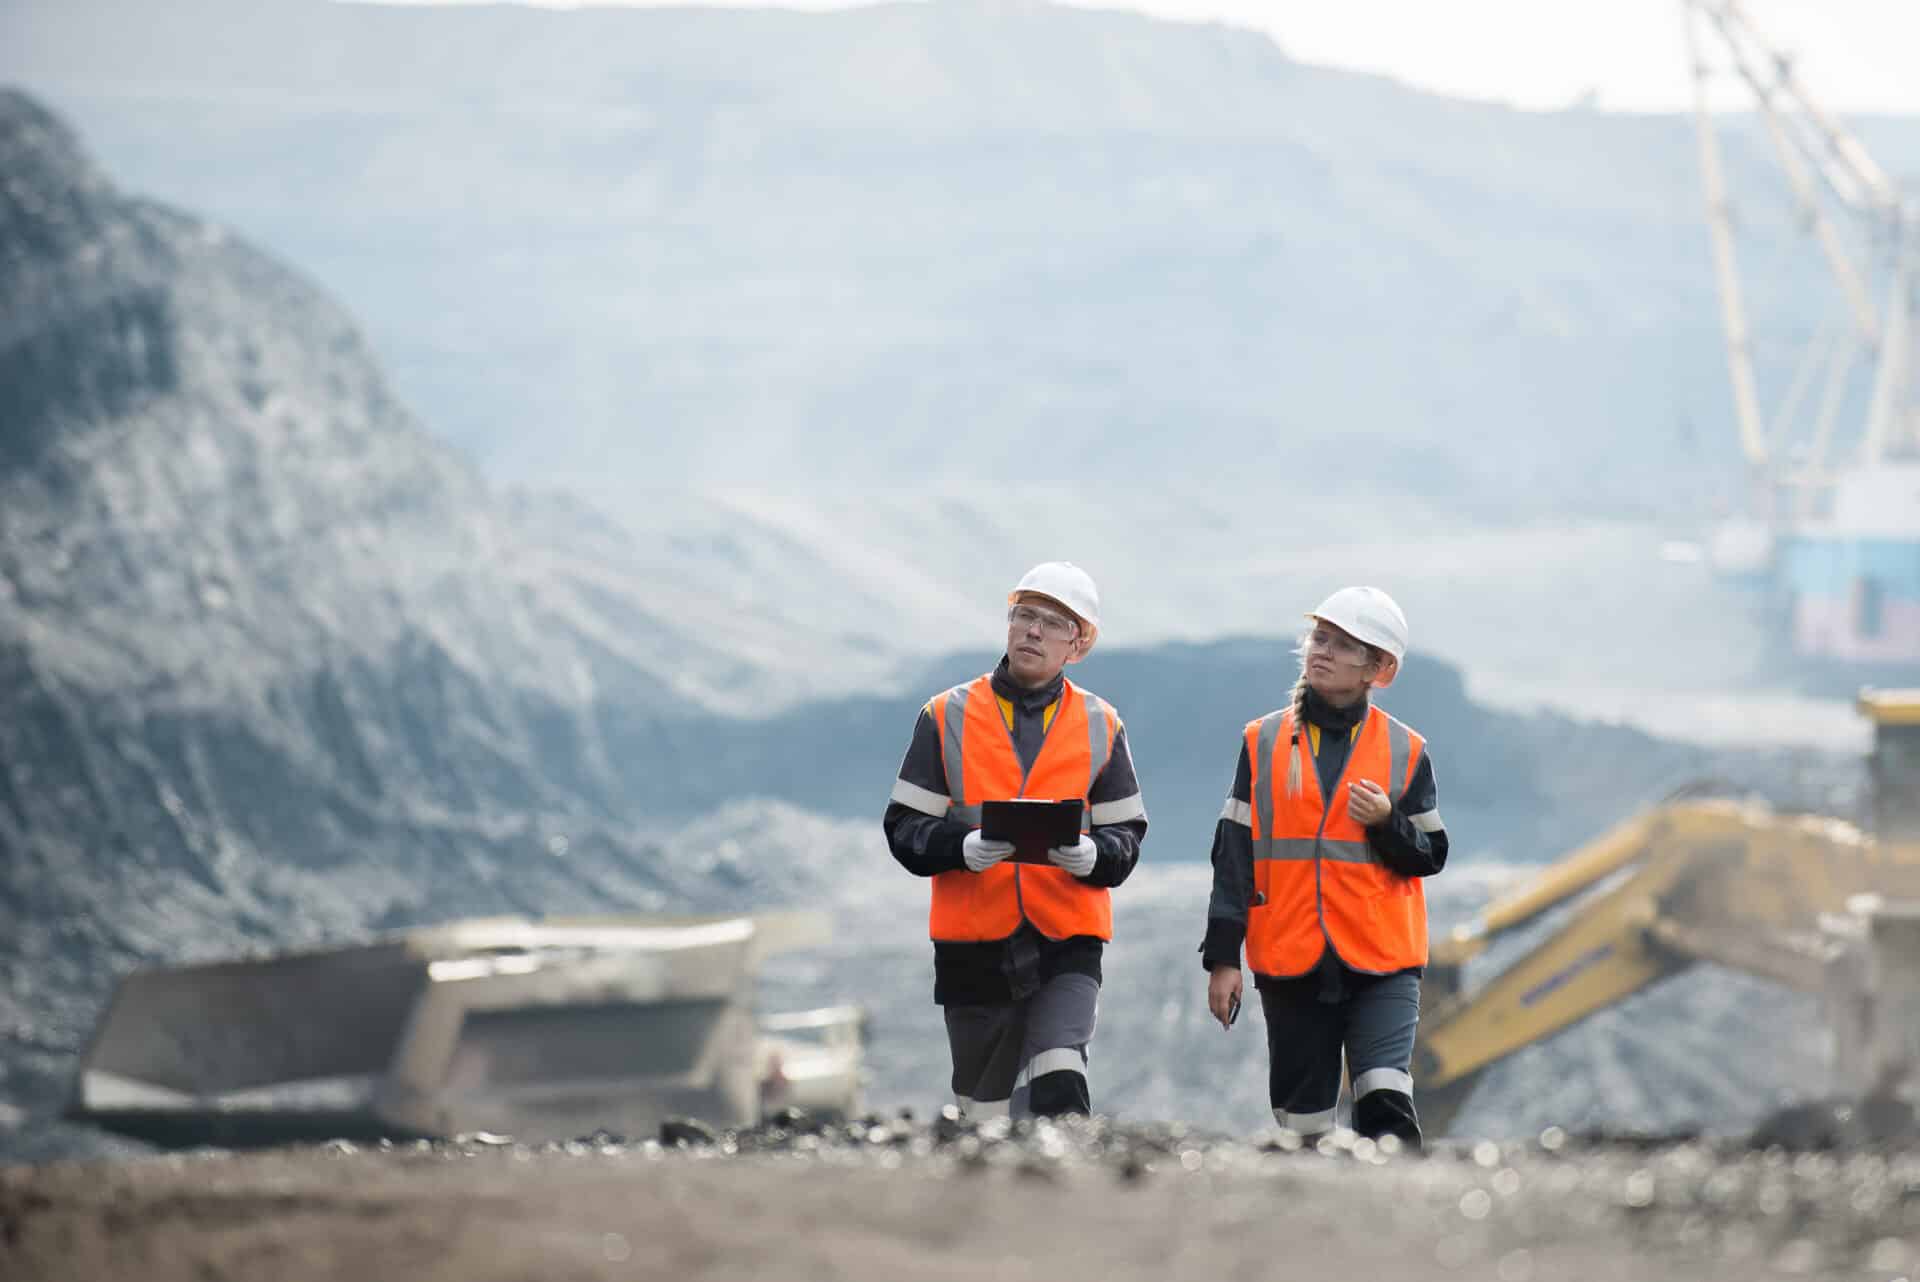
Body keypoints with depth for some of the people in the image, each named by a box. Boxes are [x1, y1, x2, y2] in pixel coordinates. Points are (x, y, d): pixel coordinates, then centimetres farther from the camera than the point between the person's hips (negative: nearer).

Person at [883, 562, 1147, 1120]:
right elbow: (906, 829, 0)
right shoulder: (948, 717, 4)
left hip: (1067, 944, -1)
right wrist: (964, 848, -21)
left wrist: (1090, 855, -19)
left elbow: (1125, 836, 5)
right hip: (974, 943, 1)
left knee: (1059, 1087, -22)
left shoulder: (1100, 726, 7)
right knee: (985, 1107, 10)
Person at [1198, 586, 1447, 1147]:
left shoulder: (1404, 751, 4)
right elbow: (1234, 855, 6)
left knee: (1384, 1101, -19)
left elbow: (1429, 856, 5)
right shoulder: (1263, 742, 6)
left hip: (1382, 962, -2)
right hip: (1290, 963, 2)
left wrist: (1387, 822, -16)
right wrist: (1223, 958, 0)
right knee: (1303, 1121, 5)